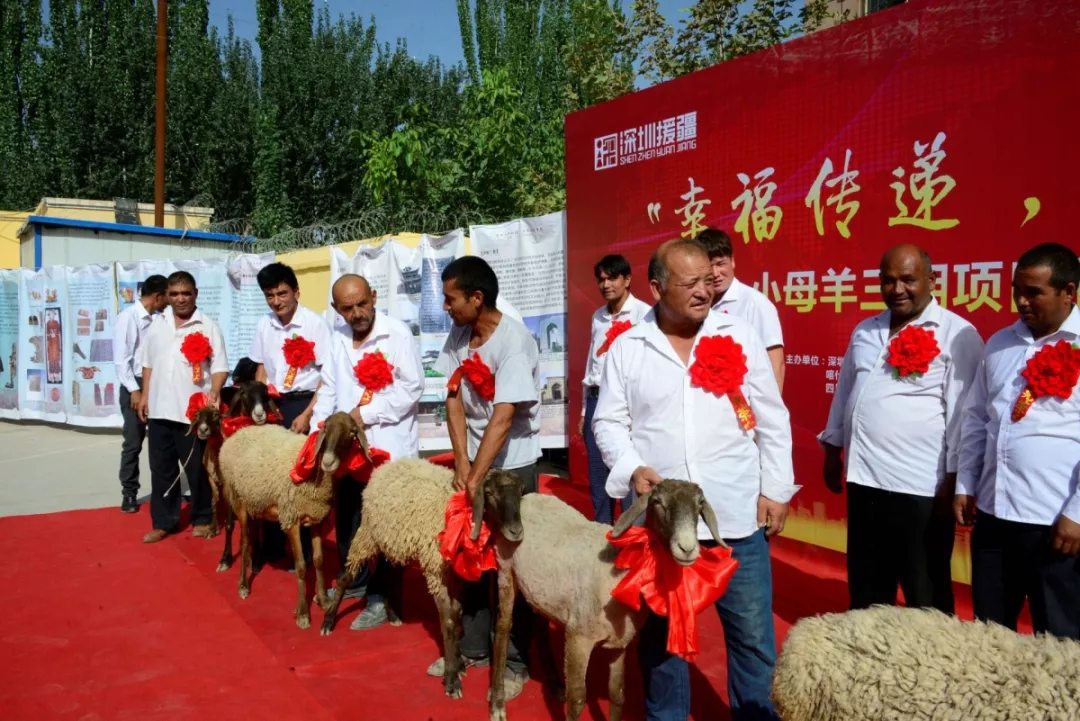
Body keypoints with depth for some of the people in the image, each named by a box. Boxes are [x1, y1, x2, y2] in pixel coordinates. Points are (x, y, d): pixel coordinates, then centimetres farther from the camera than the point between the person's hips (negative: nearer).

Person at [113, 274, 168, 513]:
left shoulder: (159, 319, 5)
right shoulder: (128, 316, -11)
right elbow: (121, 359, -13)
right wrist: (134, 390, -15)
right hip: (136, 385, -5)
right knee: (133, 442, 3)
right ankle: (129, 494, 16)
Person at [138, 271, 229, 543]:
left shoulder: (208, 327, -4)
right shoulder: (157, 327, 11)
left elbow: (220, 366, -8)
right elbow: (148, 364, 18)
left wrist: (215, 391, -25)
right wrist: (145, 396, 12)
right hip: (160, 410, 5)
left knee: (197, 469, 5)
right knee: (161, 469, 11)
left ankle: (202, 519, 19)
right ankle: (163, 522, 21)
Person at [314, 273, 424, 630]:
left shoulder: (398, 333, -9)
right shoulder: (338, 340, 12)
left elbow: (412, 386, -15)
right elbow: (329, 389, 15)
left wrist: (365, 414, -15)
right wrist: (317, 432, 3)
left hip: (389, 446, -6)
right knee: (347, 517, 16)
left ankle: (382, 597, 12)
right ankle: (354, 581, 36)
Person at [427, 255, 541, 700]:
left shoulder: (514, 341, -22)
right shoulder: (459, 334, -1)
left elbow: (503, 418, -25)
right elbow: (453, 399, -3)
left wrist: (476, 479, -23)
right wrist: (462, 465, -10)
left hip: (511, 467, -6)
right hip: (472, 462, 6)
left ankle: (515, 661, 17)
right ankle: (474, 647, 28)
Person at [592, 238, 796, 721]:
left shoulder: (739, 336, 1)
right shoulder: (627, 348, 1)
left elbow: (772, 420, 4)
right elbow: (609, 421, 4)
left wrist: (775, 490, 1)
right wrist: (632, 467, -13)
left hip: (737, 515, 0)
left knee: (753, 635, 8)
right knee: (659, 632, 16)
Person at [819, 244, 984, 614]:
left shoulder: (957, 334, -9)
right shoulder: (864, 331, 11)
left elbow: (964, 412, -11)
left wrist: (954, 477, -12)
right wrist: (833, 450, 17)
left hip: (921, 487, -6)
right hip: (863, 479, 6)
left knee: (925, 594, 9)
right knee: (865, 586, 20)